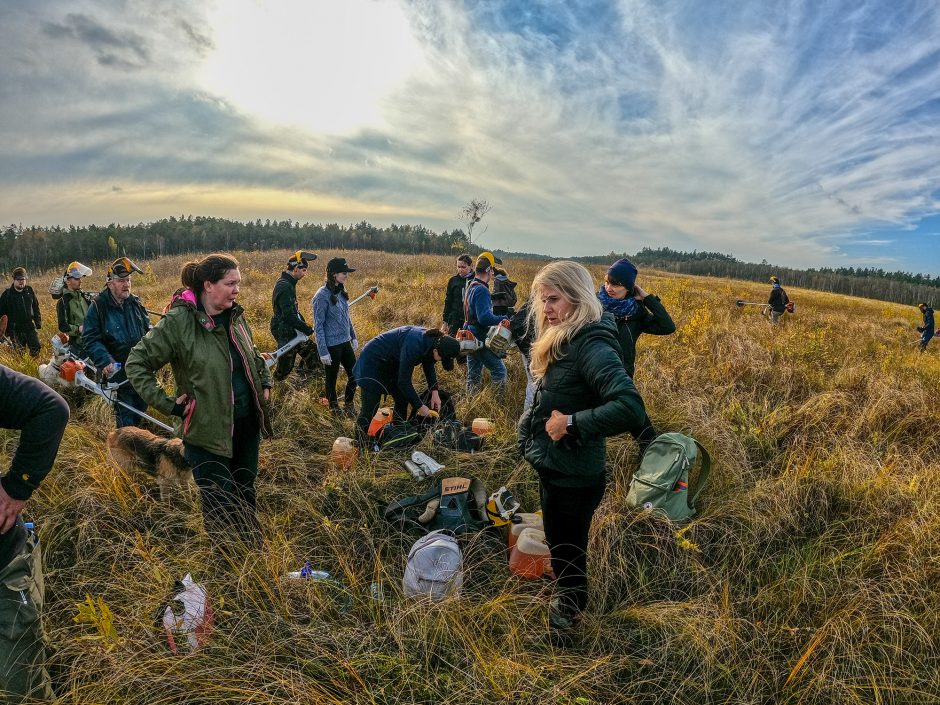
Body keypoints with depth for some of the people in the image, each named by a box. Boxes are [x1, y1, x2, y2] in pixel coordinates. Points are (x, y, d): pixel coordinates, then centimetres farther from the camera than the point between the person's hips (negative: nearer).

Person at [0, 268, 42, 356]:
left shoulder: (29, 291, 4)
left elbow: (36, 307, 14)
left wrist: (38, 322, 9)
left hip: (30, 326, 3)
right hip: (15, 329, -2)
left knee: (36, 348, -2)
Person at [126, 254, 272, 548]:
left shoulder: (235, 315, 3)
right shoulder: (179, 321, -17)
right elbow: (136, 363, -12)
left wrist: (264, 382, 12)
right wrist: (168, 404, -15)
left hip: (247, 425, 6)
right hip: (208, 432, -6)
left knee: (245, 494, 21)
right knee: (220, 507, 3)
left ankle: (254, 548, 40)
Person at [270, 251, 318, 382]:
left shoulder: (286, 282, 8)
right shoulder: (285, 287, -24)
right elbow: (289, 315, -28)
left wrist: (304, 324, 9)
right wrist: (307, 329, -19)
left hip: (291, 330, 10)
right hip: (285, 333, -10)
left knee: (311, 351, 14)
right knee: (285, 365, 2)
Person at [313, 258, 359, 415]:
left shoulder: (341, 291, 3)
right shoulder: (322, 296, -18)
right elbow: (318, 326, -16)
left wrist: (353, 337, 16)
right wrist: (323, 352, -16)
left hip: (345, 342, 7)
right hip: (332, 346, -7)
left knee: (354, 375, 12)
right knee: (332, 378, 11)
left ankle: (348, 405, 32)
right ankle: (334, 409, 29)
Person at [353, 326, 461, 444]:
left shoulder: (432, 342, -12)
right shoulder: (414, 346, -36)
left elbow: (429, 367, 6)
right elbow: (404, 381, -29)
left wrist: (435, 392, -6)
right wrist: (420, 406, -20)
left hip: (392, 363, 9)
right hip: (373, 361, -9)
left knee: (402, 400, 8)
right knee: (370, 408, -9)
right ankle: (361, 447, 1)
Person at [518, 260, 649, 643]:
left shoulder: (592, 347, -26)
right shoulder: (563, 340, 4)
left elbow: (631, 408, -36)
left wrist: (573, 423, -30)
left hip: (572, 476, -10)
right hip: (554, 467, 10)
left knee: (567, 555, 12)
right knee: (562, 549, 29)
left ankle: (566, 624, 35)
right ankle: (567, 606, 52)